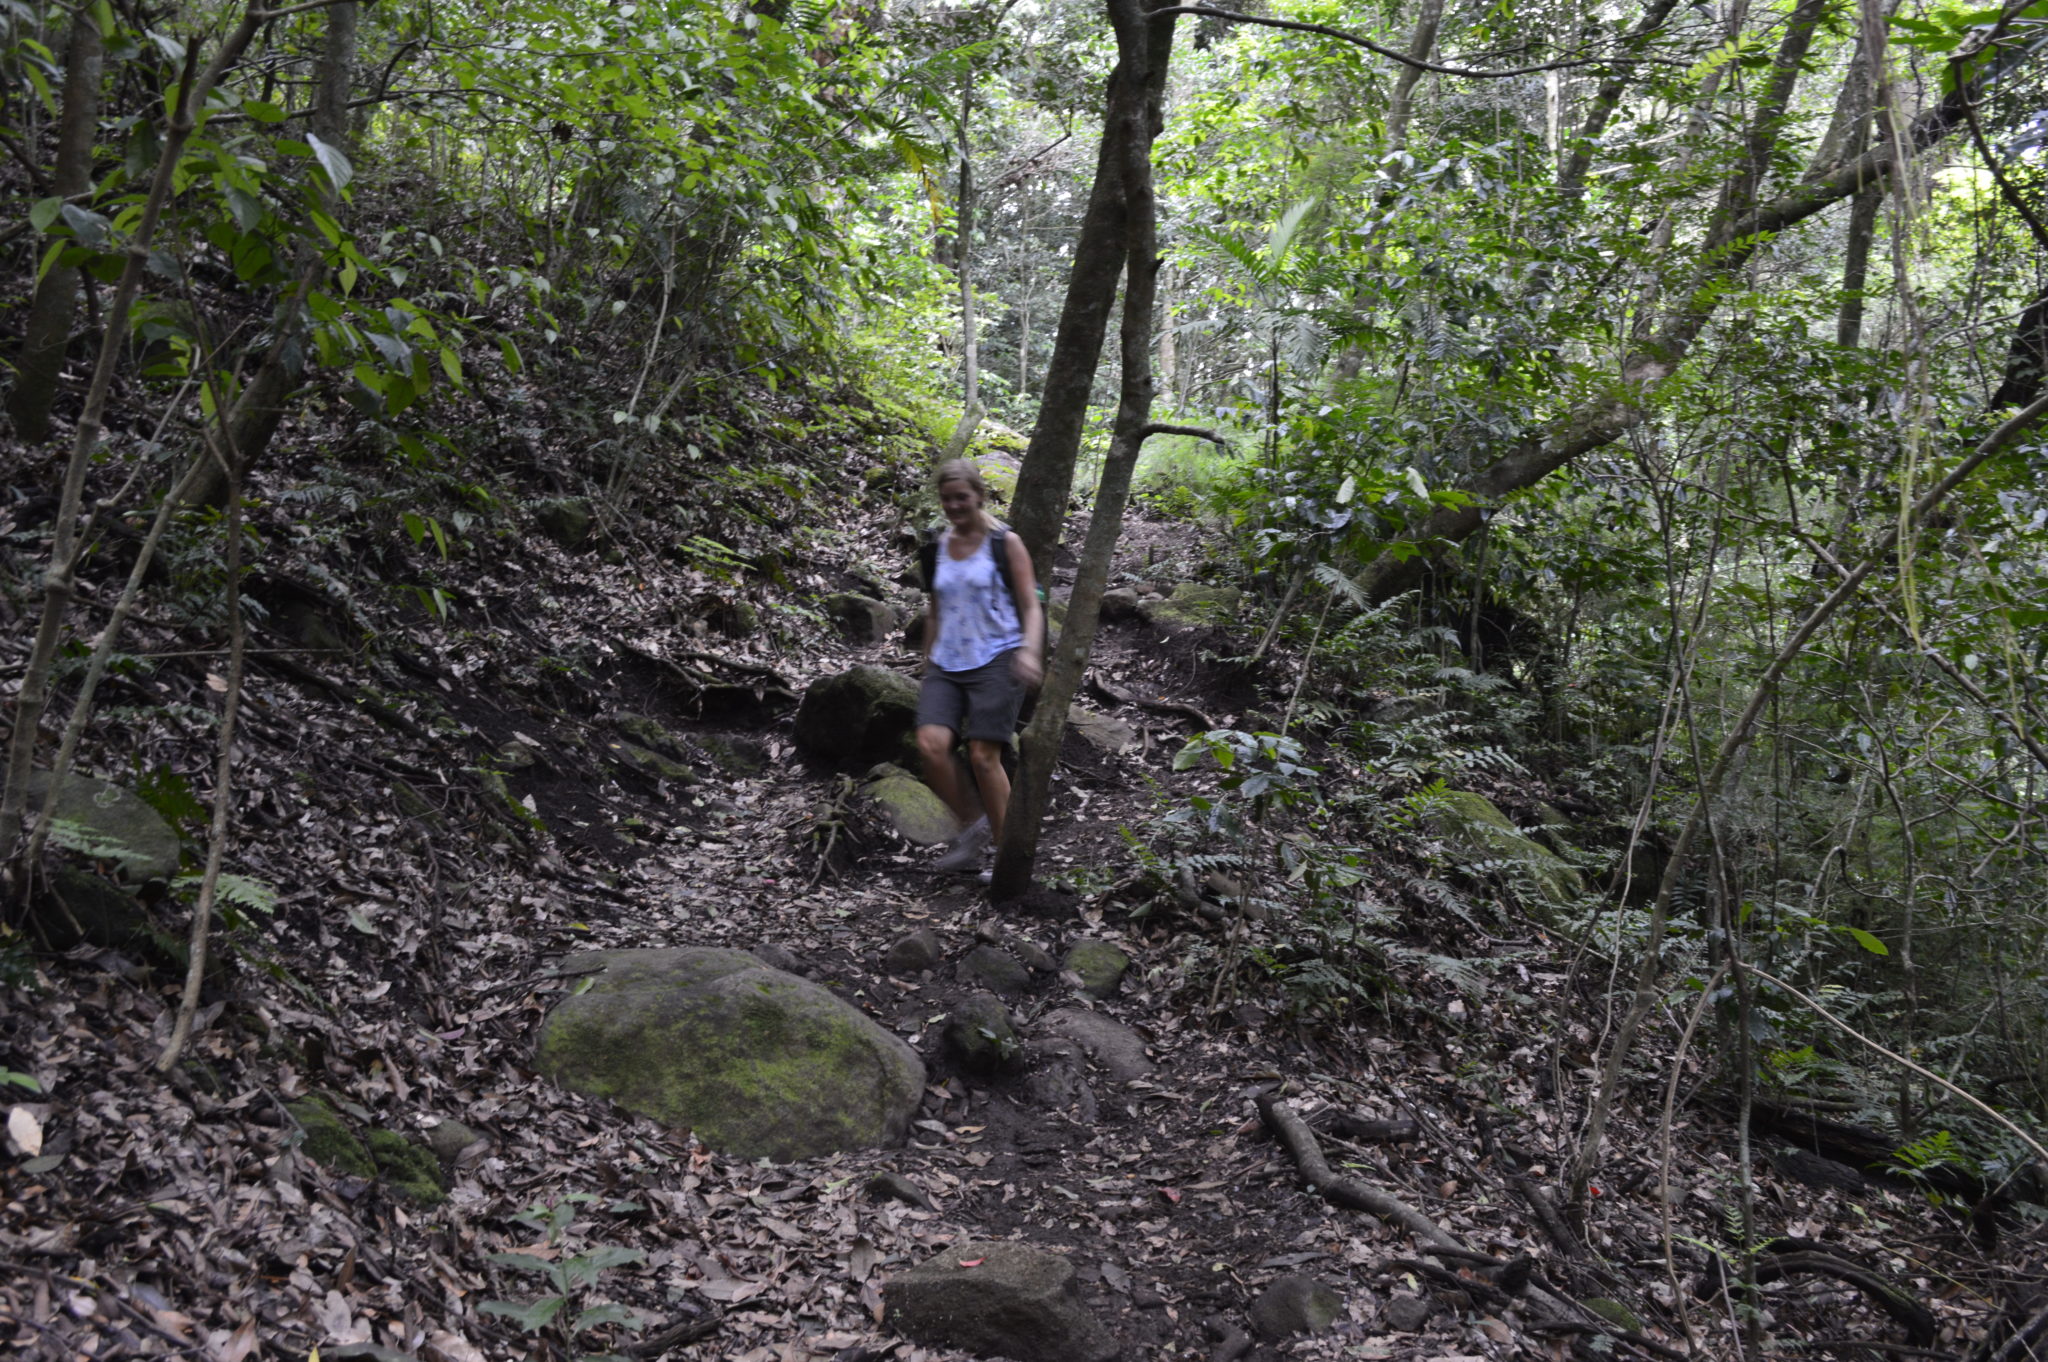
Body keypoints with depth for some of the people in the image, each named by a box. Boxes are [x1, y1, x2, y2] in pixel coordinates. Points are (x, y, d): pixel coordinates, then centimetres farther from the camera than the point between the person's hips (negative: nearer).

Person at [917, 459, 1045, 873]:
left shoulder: (1005, 543, 1)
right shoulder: (938, 548, 14)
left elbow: (1031, 607, -2)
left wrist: (1030, 651, -19)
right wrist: (928, 665, 21)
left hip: (996, 659, -4)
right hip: (947, 664, 4)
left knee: (983, 755, -11)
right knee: (931, 744, -16)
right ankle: (971, 827, 4)